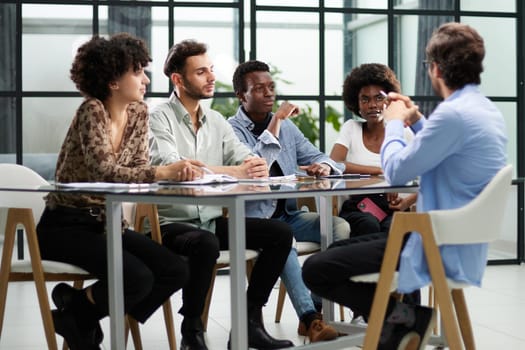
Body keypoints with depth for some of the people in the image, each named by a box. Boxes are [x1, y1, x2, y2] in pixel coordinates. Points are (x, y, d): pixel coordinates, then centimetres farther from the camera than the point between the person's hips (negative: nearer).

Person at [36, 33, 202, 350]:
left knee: (176, 271, -8)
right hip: (65, 226, -8)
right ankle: (74, 315, 3)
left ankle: (82, 318, 7)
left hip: (106, 222, 8)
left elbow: (139, 169, -2)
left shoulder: (139, 112, 5)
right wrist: (165, 172, -38)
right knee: (138, 277, -28)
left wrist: (177, 172, -23)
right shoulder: (91, 111, -18)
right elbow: (105, 172, -30)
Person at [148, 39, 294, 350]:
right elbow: (171, 167, -24)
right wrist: (234, 172, -31)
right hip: (172, 224, -7)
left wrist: (258, 168, -24)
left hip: (213, 220, 7)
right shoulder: (159, 119, -7)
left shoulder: (217, 121, 13)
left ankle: (250, 322, -1)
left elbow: (245, 160, 3)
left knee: (280, 233, -8)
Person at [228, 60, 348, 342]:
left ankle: (315, 309, -16)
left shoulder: (286, 127, 16)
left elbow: (317, 157, 14)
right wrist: (275, 124, -19)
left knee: (339, 226, -19)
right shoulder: (232, 129, -5)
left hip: (287, 214, 6)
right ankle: (310, 319, -38)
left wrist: (324, 166, -11)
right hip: (253, 218, -6)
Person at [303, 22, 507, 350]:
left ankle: (404, 316, -7)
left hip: (439, 249, -10)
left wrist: (395, 123, 2)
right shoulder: (488, 110, 7)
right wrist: (416, 120, 22)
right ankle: (405, 316, 11)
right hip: (462, 242, 10)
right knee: (344, 246, 25)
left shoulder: (454, 114, -24)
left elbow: (396, 171, -14)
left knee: (315, 270, -9)